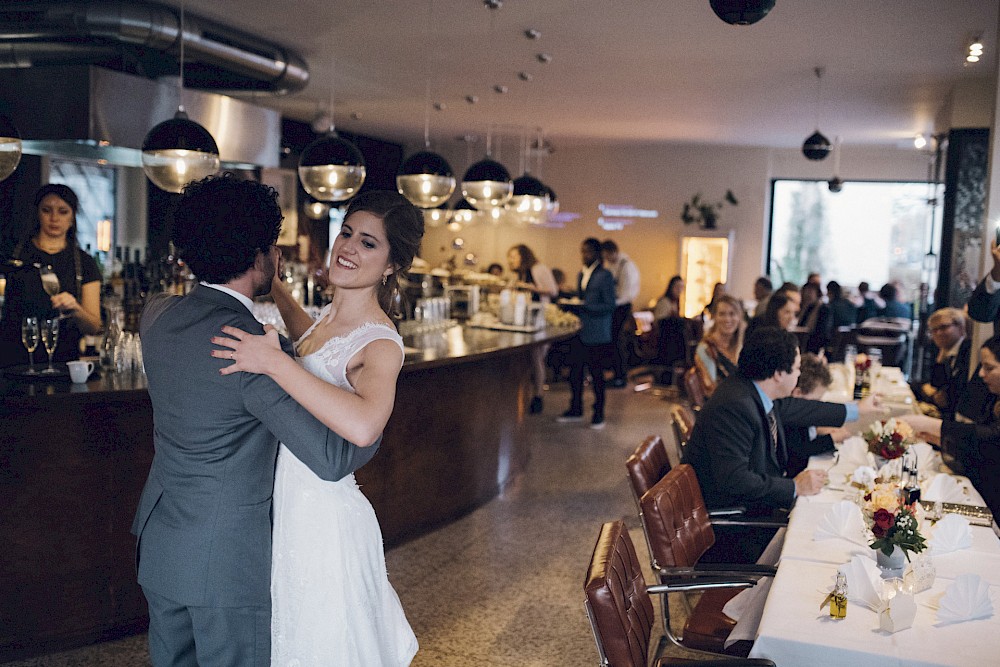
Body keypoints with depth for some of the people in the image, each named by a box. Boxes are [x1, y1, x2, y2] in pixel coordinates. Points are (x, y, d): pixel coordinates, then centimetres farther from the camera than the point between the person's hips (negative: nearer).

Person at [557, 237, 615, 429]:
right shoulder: (581, 274, 16)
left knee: (596, 374, 1)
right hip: (580, 332, 7)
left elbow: (610, 306, -13)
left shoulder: (605, 275, -8)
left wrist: (585, 307, -22)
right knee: (575, 371, 9)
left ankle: (598, 413, 12)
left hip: (597, 335, -7)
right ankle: (576, 409, 23)